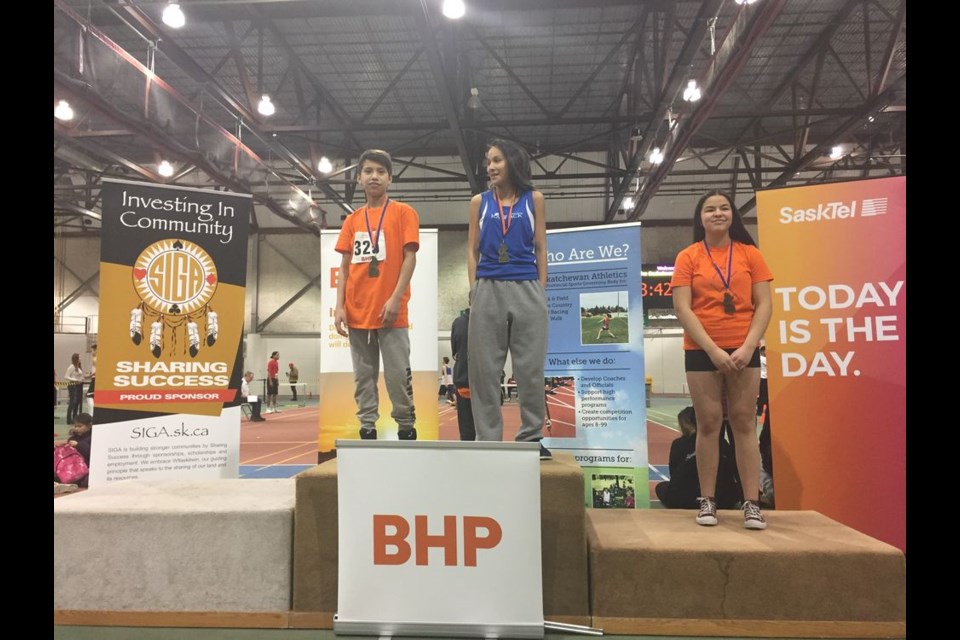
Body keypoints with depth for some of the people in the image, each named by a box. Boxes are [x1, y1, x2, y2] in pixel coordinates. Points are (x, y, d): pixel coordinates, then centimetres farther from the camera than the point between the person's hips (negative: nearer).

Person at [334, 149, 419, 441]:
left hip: (390, 311, -4)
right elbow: (344, 266, 12)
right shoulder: (352, 220, 14)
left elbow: (409, 258, -4)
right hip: (357, 312, 4)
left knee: (397, 375, -2)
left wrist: (396, 298, -14)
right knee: (363, 376, 8)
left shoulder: (403, 212, 3)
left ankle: (407, 429, 9)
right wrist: (340, 306, 2)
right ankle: (367, 430, 16)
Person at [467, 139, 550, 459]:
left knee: (530, 367, 0)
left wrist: (541, 290, 1)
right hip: (488, 290, 1)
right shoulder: (479, 201, 12)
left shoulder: (534, 199, 10)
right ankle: (488, 439, 9)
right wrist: (474, 289, -1)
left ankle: (531, 436, 10)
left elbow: (540, 248, 8)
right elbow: (472, 250, 10)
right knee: (485, 368, 1)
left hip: (526, 289, -1)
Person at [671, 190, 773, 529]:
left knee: (744, 422, 1)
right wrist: (713, 349, -13)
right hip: (701, 351, -1)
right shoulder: (687, 257, 2)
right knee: (708, 424, 2)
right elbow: (683, 309, -6)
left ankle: (752, 503, 4)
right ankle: (707, 501, 9)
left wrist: (747, 347, -11)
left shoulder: (749, 253, 7)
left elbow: (764, 304, 1)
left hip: (744, 350, 1)